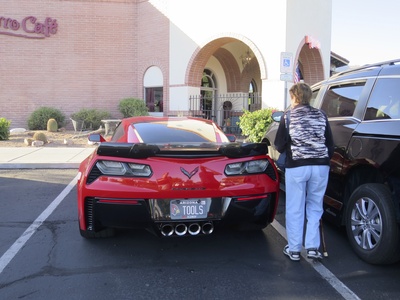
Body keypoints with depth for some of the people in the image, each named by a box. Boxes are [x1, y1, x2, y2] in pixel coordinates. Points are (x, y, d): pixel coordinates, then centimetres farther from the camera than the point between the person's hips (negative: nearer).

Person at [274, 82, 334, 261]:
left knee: (295, 209, 7)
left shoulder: (288, 117, -3)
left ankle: (294, 249, 13)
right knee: (315, 207, 14)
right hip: (321, 166, 3)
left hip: (296, 167, -3)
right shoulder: (321, 115, 6)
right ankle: (312, 247, 13)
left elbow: (279, 146, -3)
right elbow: (330, 144, 8)